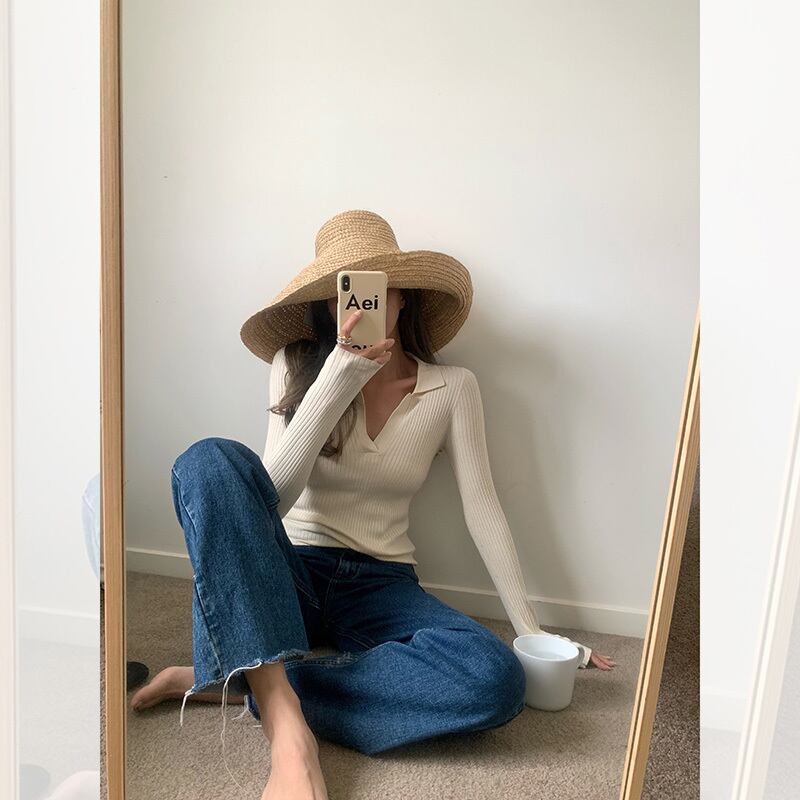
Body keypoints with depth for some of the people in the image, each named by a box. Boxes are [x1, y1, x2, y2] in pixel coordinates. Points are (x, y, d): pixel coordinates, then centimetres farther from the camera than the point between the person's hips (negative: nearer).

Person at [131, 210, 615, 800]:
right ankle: (287, 729, -34)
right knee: (212, 460, -29)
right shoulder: (297, 366, -3)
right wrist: (338, 379, -27)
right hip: (289, 574, 0)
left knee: (498, 680, -29)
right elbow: (271, 495, -15)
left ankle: (236, 681, -20)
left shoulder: (452, 388, -1)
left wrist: (532, 631, -3)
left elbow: (482, 508, -1)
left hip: (381, 588, 1)